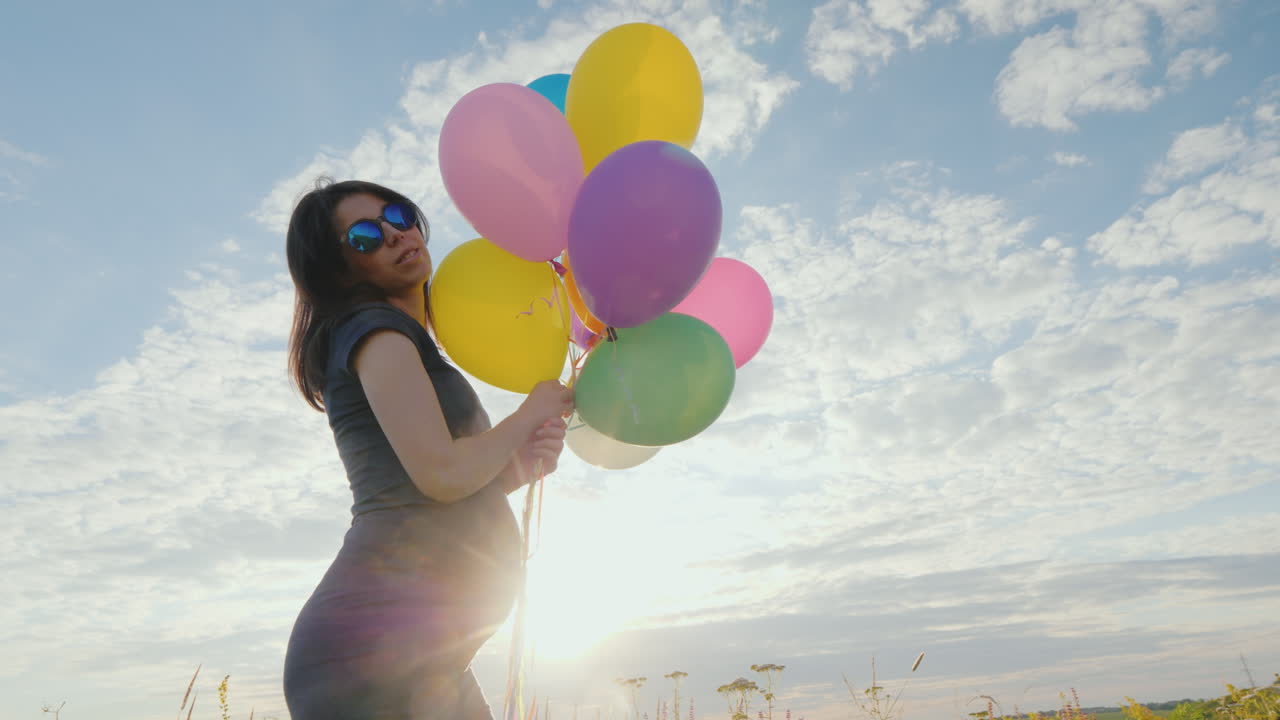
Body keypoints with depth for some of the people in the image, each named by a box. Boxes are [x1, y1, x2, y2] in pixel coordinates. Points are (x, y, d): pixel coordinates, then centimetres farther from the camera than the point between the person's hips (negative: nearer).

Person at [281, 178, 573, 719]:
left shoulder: (405, 342, 22)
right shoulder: (375, 328, -6)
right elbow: (441, 474, -18)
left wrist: (518, 465, 1)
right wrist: (531, 414, -3)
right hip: (381, 636, -9)